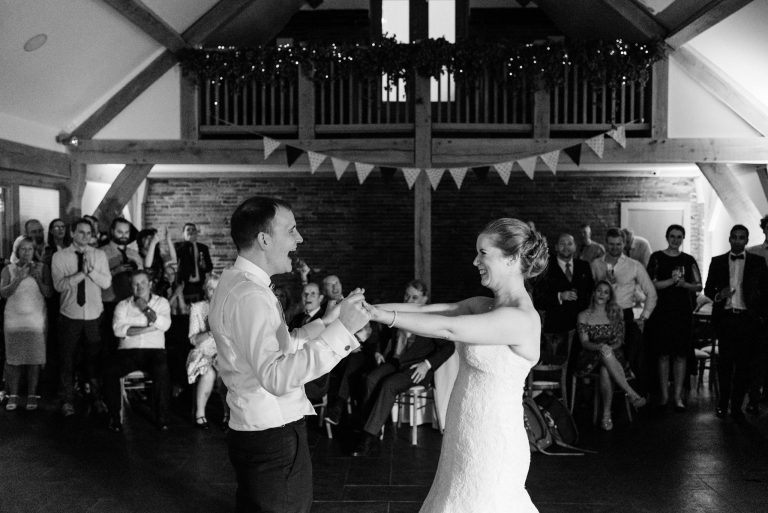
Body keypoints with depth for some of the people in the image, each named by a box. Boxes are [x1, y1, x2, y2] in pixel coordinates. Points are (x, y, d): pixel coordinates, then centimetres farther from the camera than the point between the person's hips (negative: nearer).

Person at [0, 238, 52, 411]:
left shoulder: (42, 268, 4)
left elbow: (48, 293, -2)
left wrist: (37, 278, -15)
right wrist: (19, 278, -17)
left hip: (36, 320, 0)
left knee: (34, 359, -1)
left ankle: (32, 396, 6)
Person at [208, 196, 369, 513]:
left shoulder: (236, 282, 10)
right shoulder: (250, 296, -23)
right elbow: (276, 376, -34)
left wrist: (325, 322, 6)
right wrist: (339, 331, -33)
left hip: (257, 431, 10)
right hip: (273, 439, -10)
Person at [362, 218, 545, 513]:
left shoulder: (522, 319, -20)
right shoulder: (483, 306, 5)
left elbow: (446, 328, -26)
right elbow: (423, 309, -2)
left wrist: (380, 314, -26)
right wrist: (368, 307, -12)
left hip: (490, 445, -8)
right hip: (468, 437, 8)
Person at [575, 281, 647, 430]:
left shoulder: (616, 313, 14)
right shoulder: (583, 316, 10)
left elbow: (620, 340, 8)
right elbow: (584, 342, -1)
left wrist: (609, 348, -15)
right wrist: (600, 347, -22)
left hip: (614, 356, 1)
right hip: (591, 359, -1)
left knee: (605, 371, -36)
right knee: (605, 352, -37)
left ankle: (606, 415, -32)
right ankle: (631, 393, -38)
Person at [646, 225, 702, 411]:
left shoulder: (688, 260, 10)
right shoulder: (657, 257, 3)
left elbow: (699, 286, 8)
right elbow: (650, 285, -5)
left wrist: (684, 284, -11)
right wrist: (671, 281, -17)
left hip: (683, 311, 2)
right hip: (662, 311, -2)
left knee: (681, 355, 1)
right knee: (663, 354, 2)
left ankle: (678, 397, 8)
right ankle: (664, 395, 12)